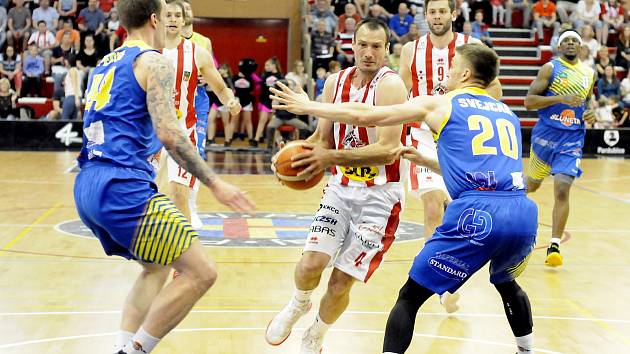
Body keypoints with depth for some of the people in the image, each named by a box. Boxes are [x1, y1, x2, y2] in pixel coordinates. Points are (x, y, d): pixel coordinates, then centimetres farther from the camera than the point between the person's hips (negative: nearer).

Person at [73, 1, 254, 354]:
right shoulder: (154, 61, -3)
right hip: (122, 185, -9)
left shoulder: (104, 65, 22)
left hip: (87, 186, 9)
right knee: (201, 272, -7)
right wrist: (215, 183, -14)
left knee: (157, 266, 27)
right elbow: (169, 133, -15)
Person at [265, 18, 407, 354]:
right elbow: (323, 137, 13)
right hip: (341, 187, 4)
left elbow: (387, 151, -25)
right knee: (311, 262, -12)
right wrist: (298, 153, -8)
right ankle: (298, 305, 24)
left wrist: (332, 157, -29)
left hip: (379, 194, -4)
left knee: (341, 280, -2)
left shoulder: (390, 85, -17)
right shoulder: (335, 81, 3)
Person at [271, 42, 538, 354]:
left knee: (410, 297, 4)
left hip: (477, 214, -6)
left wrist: (308, 107, 23)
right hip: (524, 213, 6)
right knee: (507, 284, 35)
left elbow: (365, 116, 12)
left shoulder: (437, 104, 11)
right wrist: (423, 160, 44)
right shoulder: (507, 113, 26)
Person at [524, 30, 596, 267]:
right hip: (546, 134, -1)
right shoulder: (550, 68, -4)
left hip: (572, 139, 2)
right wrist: (560, 98, -22)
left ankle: (554, 246, -11)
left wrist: (591, 115, 4)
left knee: (562, 190, -13)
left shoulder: (589, 74, 9)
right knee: (532, 184, 15)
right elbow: (529, 101, -11)